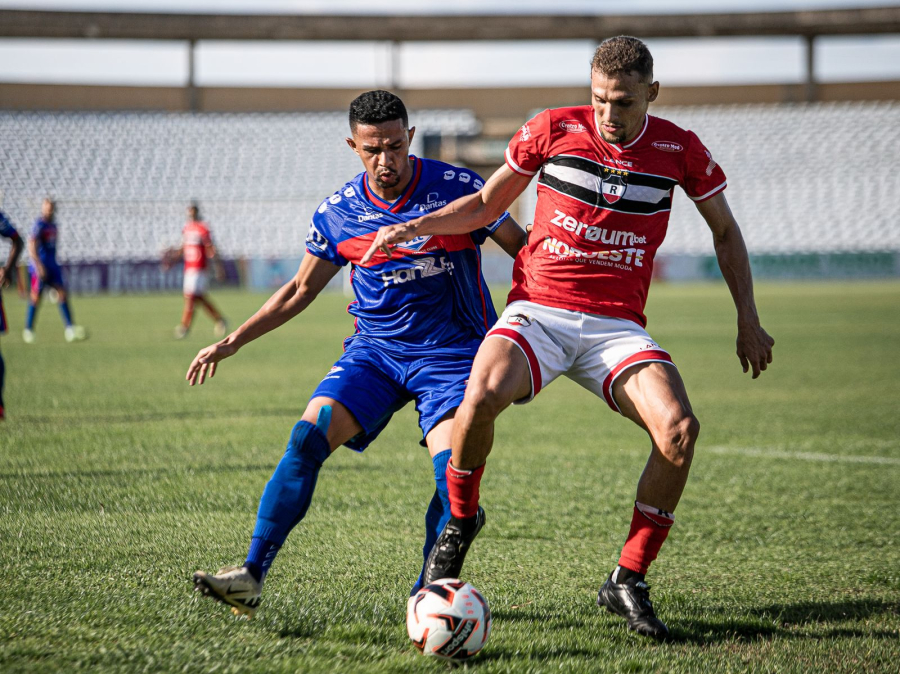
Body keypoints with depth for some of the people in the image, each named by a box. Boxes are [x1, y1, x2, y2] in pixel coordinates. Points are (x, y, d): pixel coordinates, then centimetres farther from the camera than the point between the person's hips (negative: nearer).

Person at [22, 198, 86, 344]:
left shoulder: (53, 225, 13)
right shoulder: (39, 225, -13)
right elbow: (31, 246, -21)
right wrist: (39, 265, -28)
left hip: (52, 265, 7)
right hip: (40, 266, -7)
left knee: (62, 294, -3)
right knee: (36, 297, -2)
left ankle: (70, 328, -7)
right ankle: (28, 330, 11)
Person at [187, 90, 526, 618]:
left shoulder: (458, 189, -9)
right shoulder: (339, 213, 0)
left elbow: (524, 249, 2)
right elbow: (302, 289, 13)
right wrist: (232, 343, 10)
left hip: (451, 352, -2)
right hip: (375, 348, 2)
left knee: (452, 469, -23)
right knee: (308, 438, -17)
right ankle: (252, 576, -16)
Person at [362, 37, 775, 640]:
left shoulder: (679, 150, 2)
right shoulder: (553, 130, 0)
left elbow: (725, 230, 17)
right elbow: (486, 205, 13)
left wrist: (748, 320, 12)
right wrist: (418, 225, -2)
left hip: (617, 328, 1)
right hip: (537, 312, -1)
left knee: (679, 429, -25)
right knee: (482, 395, -32)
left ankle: (628, 584, -8)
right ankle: (460, 521, -1)